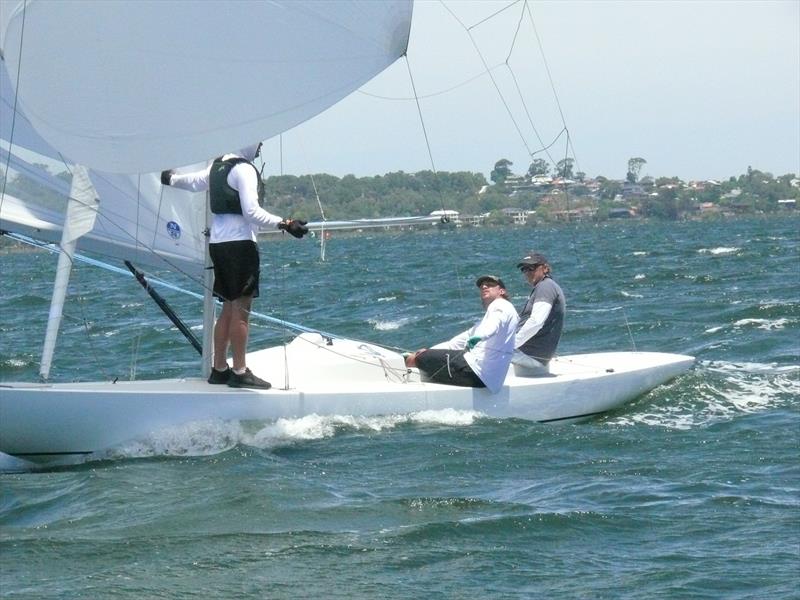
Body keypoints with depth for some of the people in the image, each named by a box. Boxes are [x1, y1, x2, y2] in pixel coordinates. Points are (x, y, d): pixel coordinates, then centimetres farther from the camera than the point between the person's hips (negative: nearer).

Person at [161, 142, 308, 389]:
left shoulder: (218, 166, 13)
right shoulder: (244, 170, -12)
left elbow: (193, 181, 30)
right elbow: (252, 212, -20)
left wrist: (171, 179, 50)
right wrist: (284, 224, -25)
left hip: (217, 243, 9)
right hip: (239, 243, -9)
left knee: (229, 309, 14)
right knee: (241, 309, -7)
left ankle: (219, 369, 18)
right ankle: (240, 372, -7)